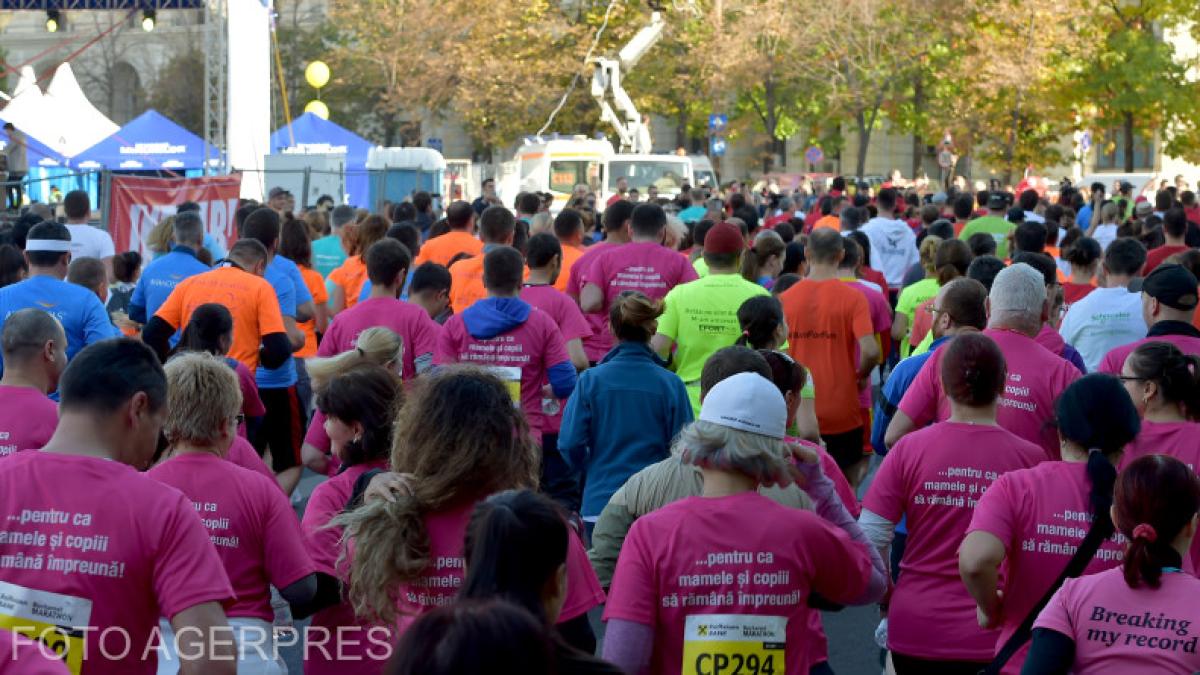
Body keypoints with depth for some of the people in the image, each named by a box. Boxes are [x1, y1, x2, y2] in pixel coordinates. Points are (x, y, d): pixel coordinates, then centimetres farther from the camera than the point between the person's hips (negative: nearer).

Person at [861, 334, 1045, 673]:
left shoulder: (909, 449, -6)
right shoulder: (1029, 458, -10)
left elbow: (868, 541, -6)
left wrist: (887, 600, 11)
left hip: (914, 632, 1)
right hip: (994, 634, -1)